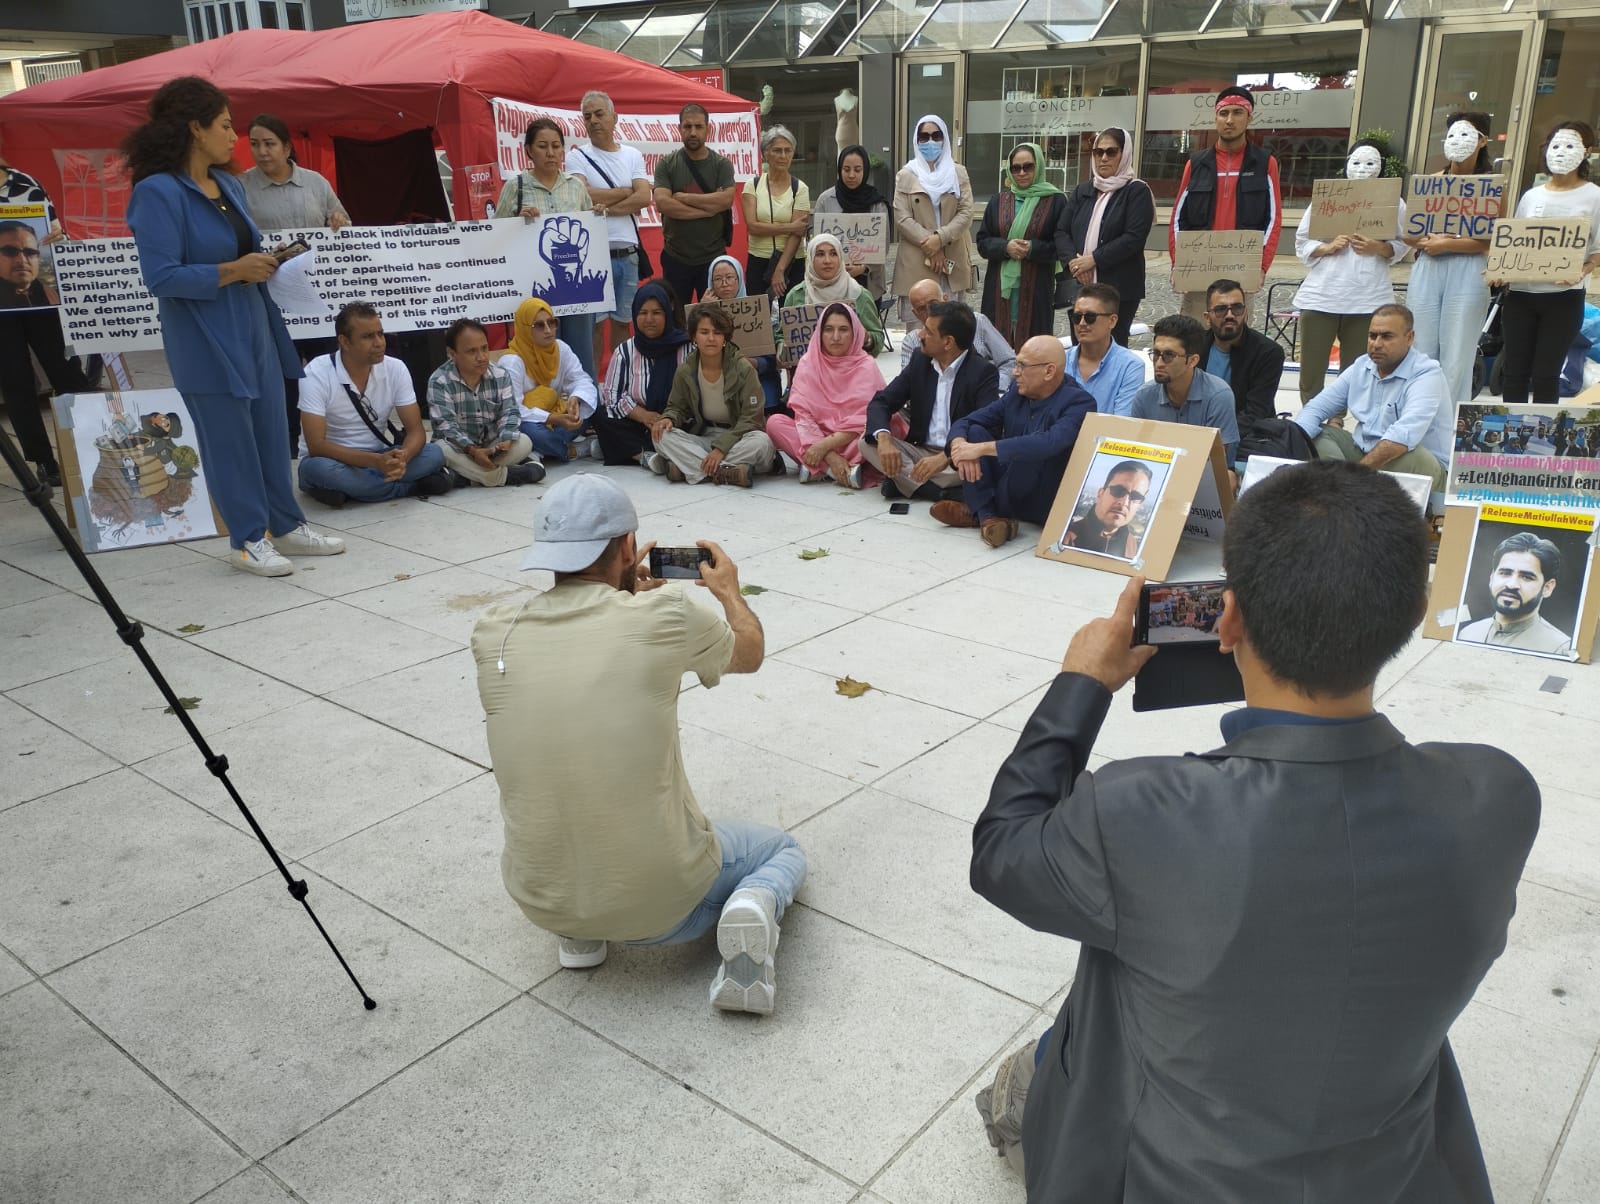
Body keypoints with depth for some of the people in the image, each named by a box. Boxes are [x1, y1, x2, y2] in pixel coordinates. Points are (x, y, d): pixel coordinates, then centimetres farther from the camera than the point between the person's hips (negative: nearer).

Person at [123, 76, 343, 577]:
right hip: (206, 341, -8)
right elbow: (161, 277, -20)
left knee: (272, 432, 13)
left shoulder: (229, 185, 9)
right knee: (229, 440, 3)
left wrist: (264, 263, 1)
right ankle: (247, 539, 16)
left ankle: (286, 526, 25)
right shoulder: (157, 192, -15)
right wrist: (232, 271, -17)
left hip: (254, 327, 8)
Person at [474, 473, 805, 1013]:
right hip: (660, 900, -3)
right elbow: (749, 653, 7)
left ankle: (576, 932, 16)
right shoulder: (665, 614, -17)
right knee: (783, 849, 26)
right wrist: (729, 591, 26)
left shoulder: (492, 634, -9)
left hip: (539, 900, 4)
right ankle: (753, 908, -5)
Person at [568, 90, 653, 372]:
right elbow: (582, 197, -14)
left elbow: (644, 198, -3)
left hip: (628, 253, 3)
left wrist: (606, 208, -12)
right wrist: (626, 192, -4)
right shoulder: (577, 156, 3)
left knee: (623, 322, 10)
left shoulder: (632, 155, 12)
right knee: (595, 323, -2)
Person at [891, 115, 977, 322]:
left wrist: (940, 238, -12)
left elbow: (966, 213, 2)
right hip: (915, 263, -1)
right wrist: (930, 245, -11)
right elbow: (902, 218, -2)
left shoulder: (958, 173, 12)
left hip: (952, 262, 2)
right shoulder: (906, 176, 7)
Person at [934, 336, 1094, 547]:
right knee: (974, 432, -10)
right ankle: (987, 516, -23)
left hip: (1048, 505, -6)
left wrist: (982, 449, -37)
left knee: (1034, 450, -32)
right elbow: (964, 421, 0)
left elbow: (1050, 443, -37)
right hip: (1011, 495, 6)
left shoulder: (1078, 402, -17)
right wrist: (959, 444, -25)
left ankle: (976, 511, -12)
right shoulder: (1017, 393, 3)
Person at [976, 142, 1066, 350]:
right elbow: (982, 241, 8)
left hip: (1036, 289, -2)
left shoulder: (1055, 200, 2)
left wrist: (1032, 248, -16)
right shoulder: (998, 200, 11)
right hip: (999, 288, 2)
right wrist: (1005, 247, -12)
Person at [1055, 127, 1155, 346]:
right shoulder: (1082, 191, 15)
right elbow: (1061, 232, 7)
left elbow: (1134, 238, -13)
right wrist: (1072, 261, -12)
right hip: (1080, 285, 5)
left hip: (1119, 288, -5)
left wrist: (1094, 259, -17)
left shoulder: (1137, 191, -1)